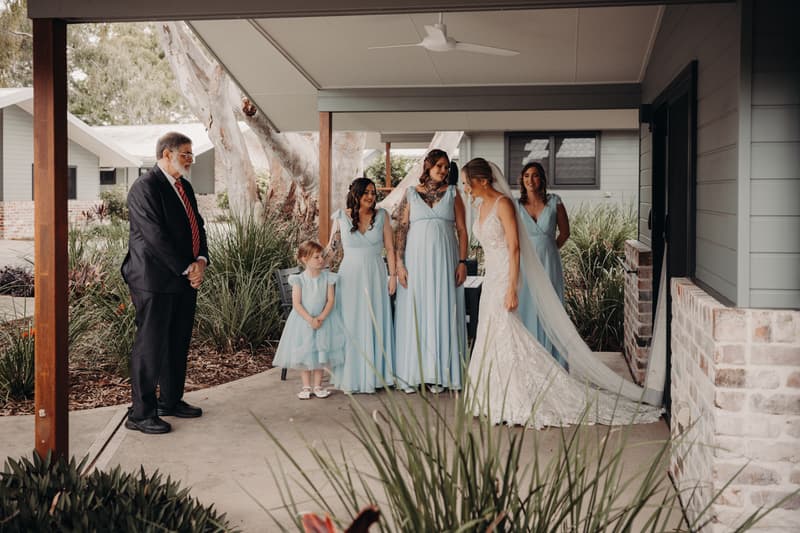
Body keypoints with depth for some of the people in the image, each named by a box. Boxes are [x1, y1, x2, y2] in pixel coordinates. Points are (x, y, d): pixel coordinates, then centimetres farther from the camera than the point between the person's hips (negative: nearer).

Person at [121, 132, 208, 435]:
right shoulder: (145, 187, -13)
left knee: (178, 343, 15)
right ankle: (141, 413, 6)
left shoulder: (185, 187, 15)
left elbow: (197, 226, 15)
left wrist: (201, 260, -3)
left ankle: (171, 401, 28)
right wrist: (187, 268, -16)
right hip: (155, 280, -9)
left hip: (185, 278, 9)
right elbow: (156, 237, -19)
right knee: (151, 344, -3)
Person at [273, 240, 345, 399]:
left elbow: (331, 300, -8)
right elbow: (296, 303, -13)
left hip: (323, 319, 2)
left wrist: (321, 317, -20)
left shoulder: (327, 277, -5)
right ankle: (306, 386, 16)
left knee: (321, 353, 6)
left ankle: (317, 385, 18)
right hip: (303, 320, -1)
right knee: (304, 353, 5)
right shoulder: (299, 280, -10)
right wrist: (310, 319, -23)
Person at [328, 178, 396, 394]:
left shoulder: (381, 216, 3)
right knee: (351, 325, 2)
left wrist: (393, 275, -2)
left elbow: (390, 248, 3)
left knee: (374, 324, 3)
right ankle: (351, 378, 9)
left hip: (375, 277, 1)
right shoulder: (341, 218, 1)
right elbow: (334, 248, 11)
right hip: (350, 277, 0)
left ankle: (373, 375, 12)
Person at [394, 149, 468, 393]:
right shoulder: (411, 194, 5)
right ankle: (412, 374, 9)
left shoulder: (452, 193, 7)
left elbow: (462, 230, 4)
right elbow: (401, 229, 1)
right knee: (414, 313, 2)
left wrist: (462, 261, -5)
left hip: (444, 262, 1)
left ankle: (439, 373, 10)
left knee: (443, 313, 2)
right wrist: (399, 263, -7)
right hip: (417, 260, 0)